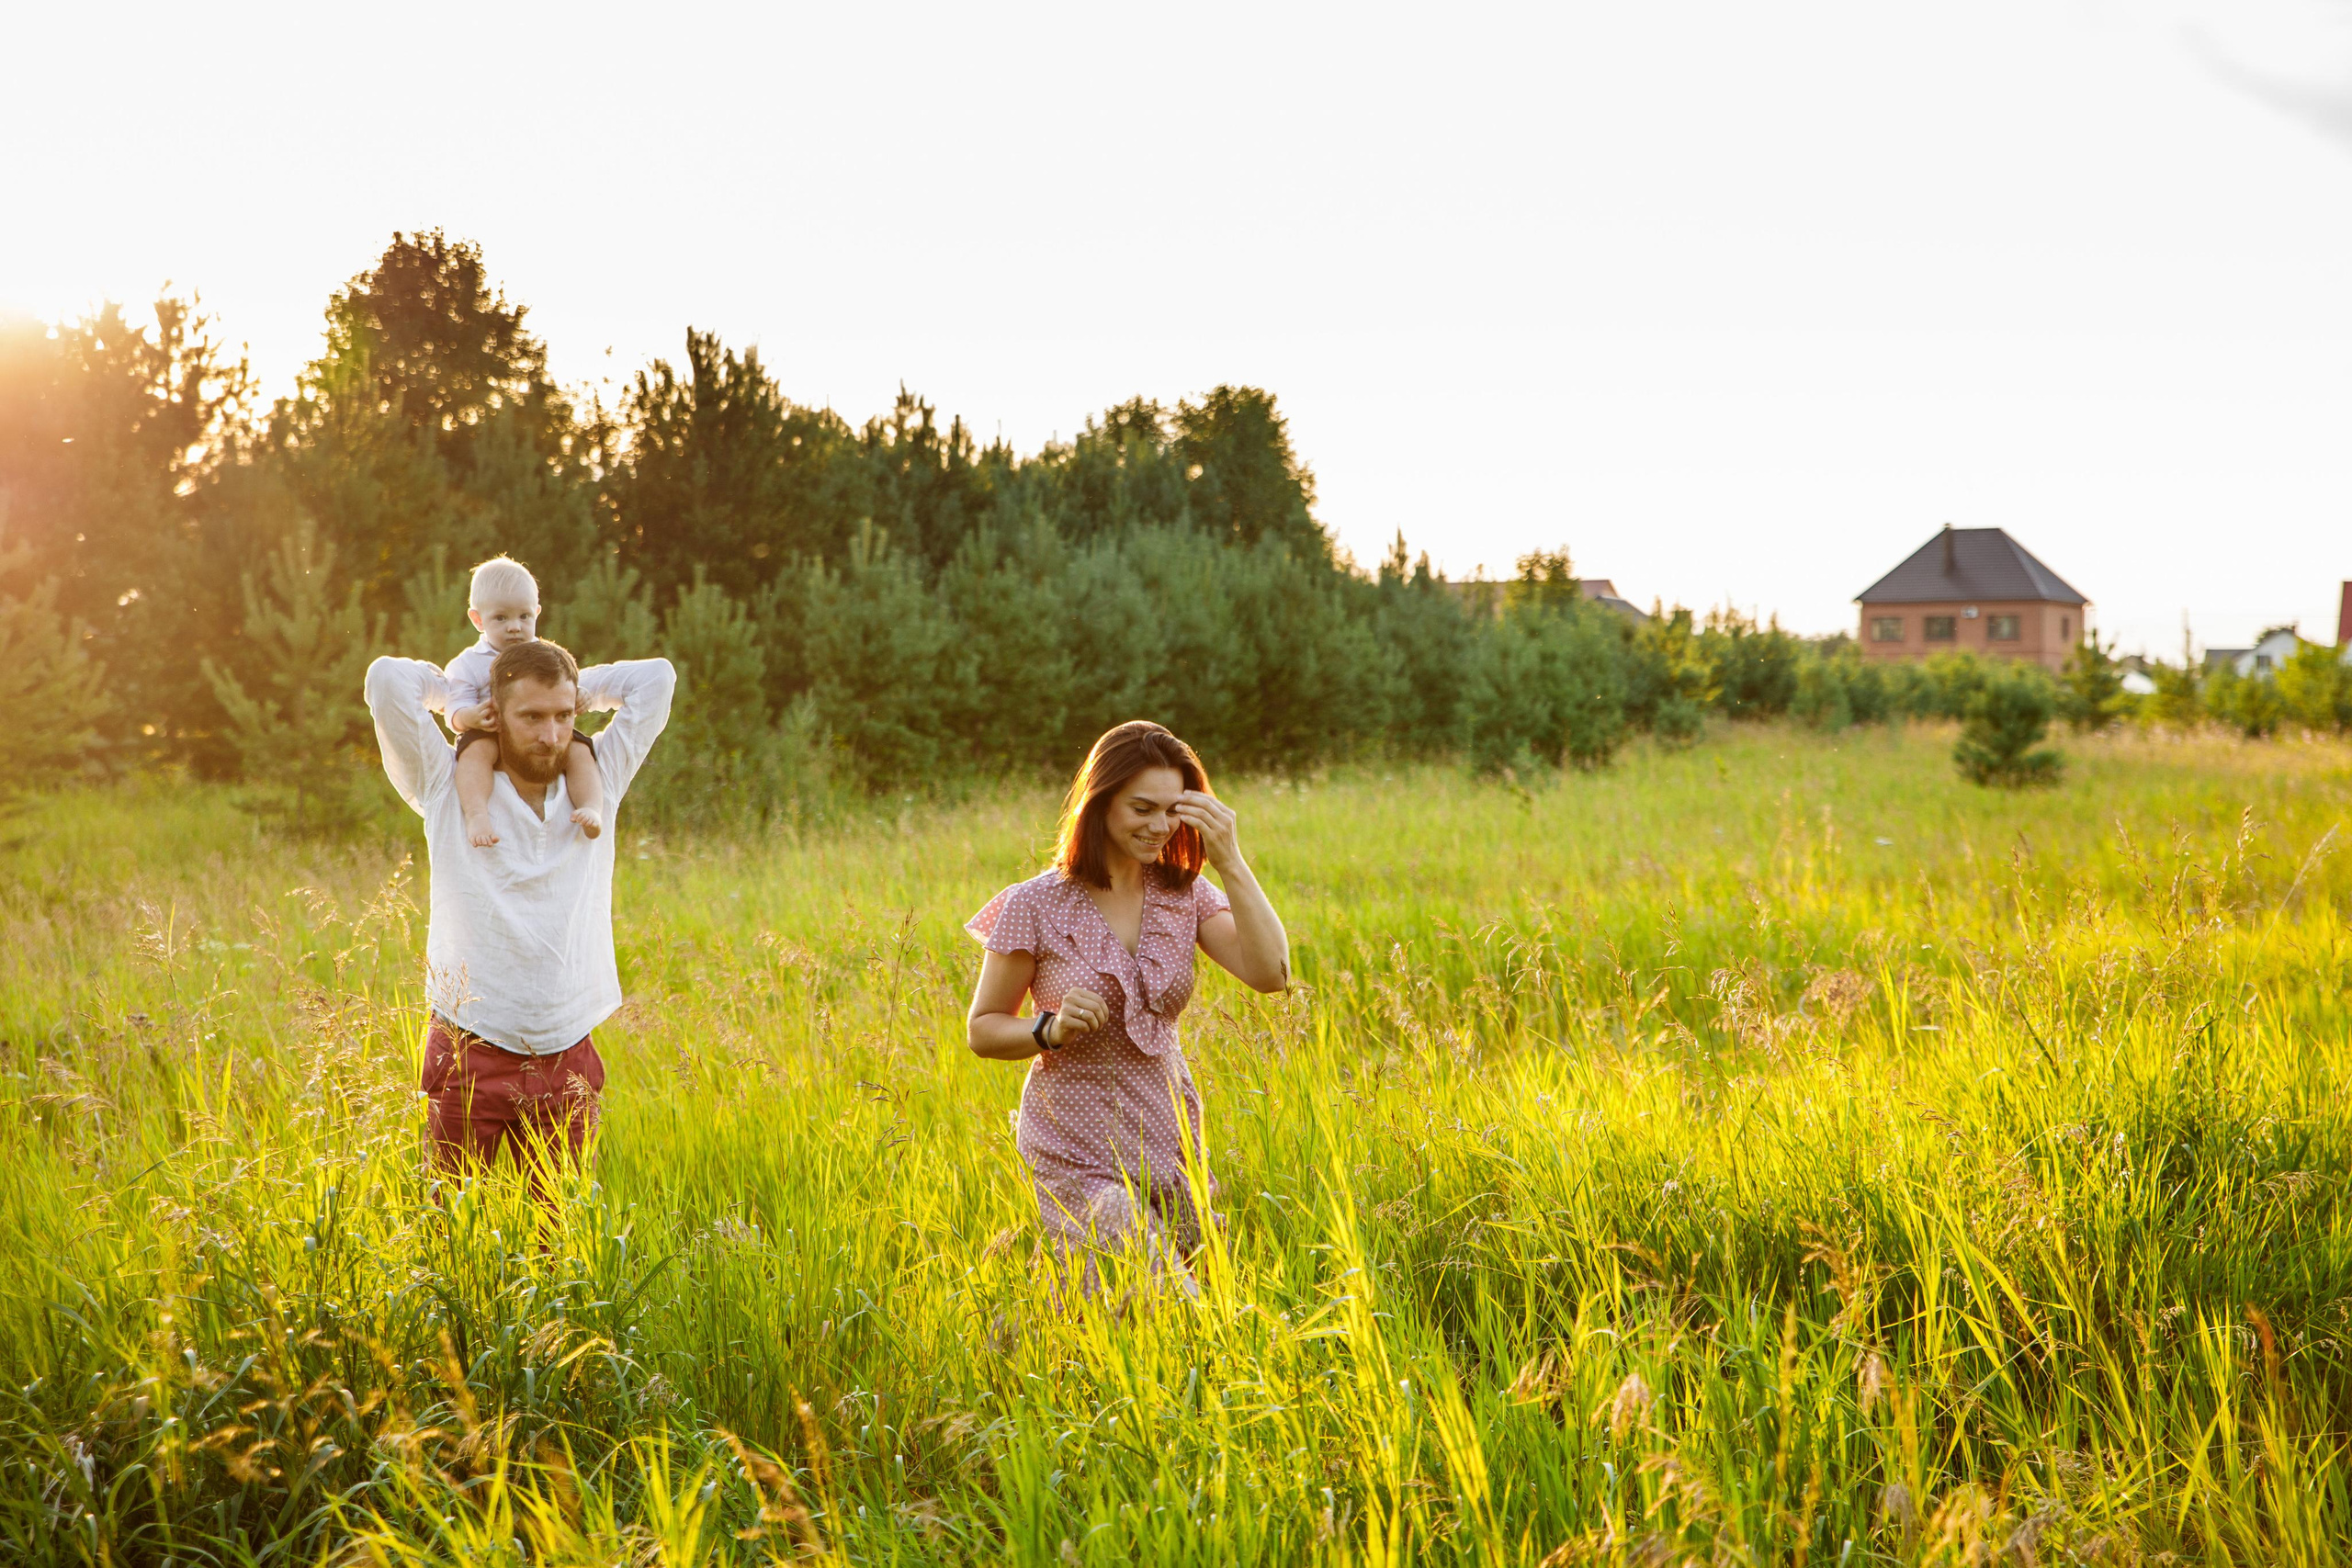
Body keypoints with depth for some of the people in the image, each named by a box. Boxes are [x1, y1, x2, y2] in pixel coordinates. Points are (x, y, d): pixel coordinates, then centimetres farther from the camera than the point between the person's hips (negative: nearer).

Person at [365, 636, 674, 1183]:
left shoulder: (595, 784, 9)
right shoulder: (450, 790, 1)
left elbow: (656, 677, 10)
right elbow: (388, 678, -8)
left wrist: (574, 691, 15)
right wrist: (458, 692, 9)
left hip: (568, 1066, 2)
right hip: (469, 1062, -2)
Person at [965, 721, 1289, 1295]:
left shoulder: (1186, 896, 1)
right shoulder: (1036, 905, -8)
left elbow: (1271, 974, -13)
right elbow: (983, 1029, -1)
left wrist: (1231, 863, -19)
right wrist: (1051, 1029, -20)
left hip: (1171, 1147, 5)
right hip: (1078, 1156, -5)